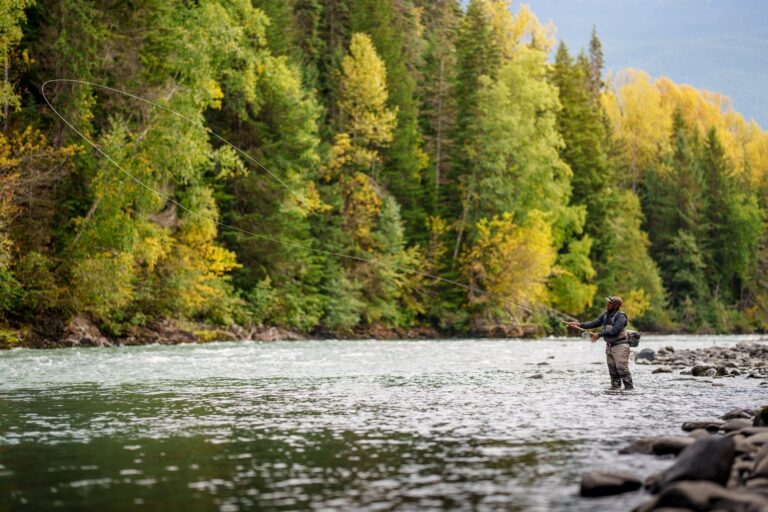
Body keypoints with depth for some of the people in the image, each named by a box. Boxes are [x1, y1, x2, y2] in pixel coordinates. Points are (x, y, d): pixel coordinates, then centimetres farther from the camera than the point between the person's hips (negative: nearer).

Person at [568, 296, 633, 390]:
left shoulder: (621, 316, -13)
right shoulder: (606, 315, 12)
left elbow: (614, 331, -24)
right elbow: (594, 323, 7)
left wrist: (599, 334, -24)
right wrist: (579, 324, -4)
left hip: (620, 346, -8)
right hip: (609, 346, 8)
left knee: (622, 369, -13)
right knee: (613, 371, 8)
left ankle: (629, 388, -10)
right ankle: (615, 388, 12)